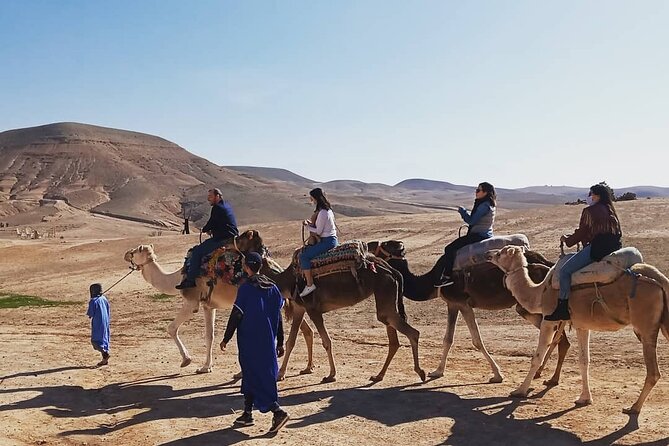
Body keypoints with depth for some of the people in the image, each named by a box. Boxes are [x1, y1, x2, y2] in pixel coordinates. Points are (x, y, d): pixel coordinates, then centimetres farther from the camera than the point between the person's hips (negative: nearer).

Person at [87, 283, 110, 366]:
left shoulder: (93, 301, -14)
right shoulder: (104, 299, 8)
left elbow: (90, 314, -13)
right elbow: (108, 311, 14)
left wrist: (88, 313, 8)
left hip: (97, 323, -8)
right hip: (105, 322, 8)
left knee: (95, 340, -2)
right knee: (104, 339, 11)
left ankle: (105, 353, -21)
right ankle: (105, 359, 12)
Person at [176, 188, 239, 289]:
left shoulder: (217, 208, -13)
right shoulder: (227, 205, 17)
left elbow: (211, 223, -10)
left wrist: (204, 230, 11)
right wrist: (212, 230, 15)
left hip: (223, 240, -10)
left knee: (197, 251, -8)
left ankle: (190, 280, -8)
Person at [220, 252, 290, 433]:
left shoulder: (246, 288, -13)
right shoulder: (272, 287, 4)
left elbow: (236, 315, -12)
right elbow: (278, 316, 7)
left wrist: (226, 338, -2)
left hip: (249, 341, -6)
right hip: (267, 341, 6)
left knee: (252, 373, -2)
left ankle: (278, 411, -14)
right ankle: (247, 414, 23)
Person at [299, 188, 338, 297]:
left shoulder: (322, 213, -18)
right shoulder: (328, 210, 12)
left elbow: (318, 231, -16)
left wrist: (307, 226, -2)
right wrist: (311, 223, 6)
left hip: (327, 241, -11)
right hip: (331, 239, 11)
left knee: (303, 256, -15)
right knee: (306, 249, 22)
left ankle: (310, 285, -15)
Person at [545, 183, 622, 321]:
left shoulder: (589, 211, -5)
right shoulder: (611, 211, 19)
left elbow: (581, 233, -3)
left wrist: (567, 240, 16)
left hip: (596, 248, -9)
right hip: (614, 248, 9)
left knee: (565, 270, -8)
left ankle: (563, 308, -12)